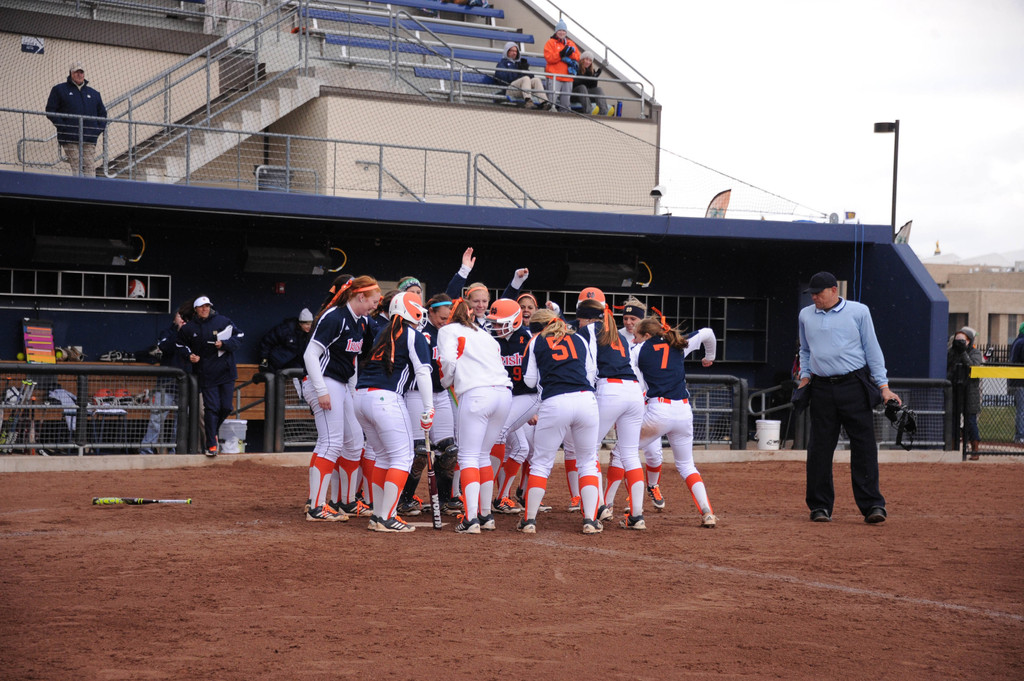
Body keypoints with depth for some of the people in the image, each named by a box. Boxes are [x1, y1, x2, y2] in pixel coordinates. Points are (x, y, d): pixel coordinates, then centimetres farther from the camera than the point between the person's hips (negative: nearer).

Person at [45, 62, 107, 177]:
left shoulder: (94, 94, 21)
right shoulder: (59, 90, 9)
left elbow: (102, 113, 27)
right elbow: (50, 111, 4)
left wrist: (99, 128, 9)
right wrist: (63, 126, -8)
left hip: (89, 140, 3)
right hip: (69, 139, -3)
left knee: (90, 168, -6)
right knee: (76, 168, -11)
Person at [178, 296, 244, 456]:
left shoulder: (222, 321, 2)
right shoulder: (188, 328, 3)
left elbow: (239, 337, 4)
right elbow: (182, 345, 17)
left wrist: (224, 344, -12)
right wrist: (189, 356, -3)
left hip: (226, 372, 1)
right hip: (207, 375, -1)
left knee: (226, 407, 2)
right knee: (211, 408, -8)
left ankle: (211, 433, 26)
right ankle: (211, 444, -2)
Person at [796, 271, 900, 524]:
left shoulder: (858, 311, 4)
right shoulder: (806, 315, 14)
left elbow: (872, 349, 4)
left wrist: (883, 386, -1)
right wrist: (805, 375, 12)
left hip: (854, 387, -3)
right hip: (821, 388, 3)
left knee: (864, 446, -5)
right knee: (819, 448, 3)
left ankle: (872, 504, -3)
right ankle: (820, 506, 11)